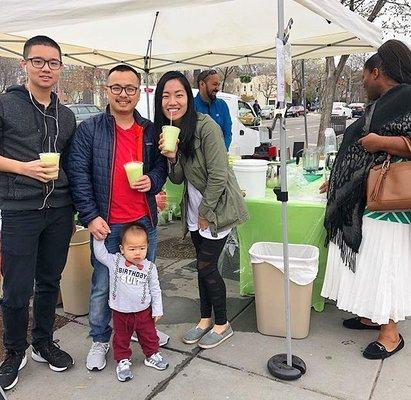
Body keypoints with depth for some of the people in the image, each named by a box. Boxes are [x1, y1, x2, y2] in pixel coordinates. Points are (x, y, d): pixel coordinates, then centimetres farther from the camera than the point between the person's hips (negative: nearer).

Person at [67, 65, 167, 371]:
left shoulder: (150, 131, 6)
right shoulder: (89, 129, -4)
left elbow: (161, 165, 16)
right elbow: (78, 174, -7)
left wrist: (153, 180, -7)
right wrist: (91, 216, -13)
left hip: (145, 220, 3)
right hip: (106, 224, -3)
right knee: (102, 286, 8)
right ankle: (100, 340, 28)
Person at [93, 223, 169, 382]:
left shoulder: (149, 267, -9)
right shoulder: (114, 261, -10)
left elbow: (155, 290, -1)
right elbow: (100, 254, -5)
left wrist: (157, 310, 1)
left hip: (143, 311, 1)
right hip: (120, 312, 0)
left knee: (148, 335, 18)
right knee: (121, 338, 14)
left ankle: (152, 355, 40)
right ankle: (123, 361, 33)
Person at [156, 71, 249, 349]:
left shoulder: (206, 126, -21)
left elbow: (218, 175, -21)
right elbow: (178, 179, 3)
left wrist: (205, 212, -14)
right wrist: (172, 158, -17)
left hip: (217, 206, -7)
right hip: (195, 207, 7)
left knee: (206, 266, -1)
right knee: (202, 265, 15)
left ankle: (223, 324, 19)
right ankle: (206, 319, 32)